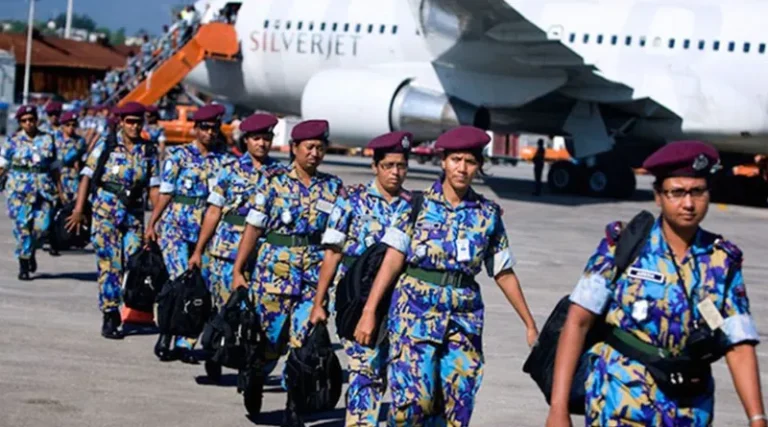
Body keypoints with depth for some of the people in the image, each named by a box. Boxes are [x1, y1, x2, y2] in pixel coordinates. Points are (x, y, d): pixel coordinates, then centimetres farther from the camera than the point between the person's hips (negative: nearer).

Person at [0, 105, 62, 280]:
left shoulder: (47, 140, 10)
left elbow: (54, 166, 15)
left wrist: (59, 187, 11)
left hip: (44, 188, 2)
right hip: (19, 189, -2)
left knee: (42, 225, -6)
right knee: (22, 225, -6)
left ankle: (31, 252, 24)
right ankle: (23, 265, 3)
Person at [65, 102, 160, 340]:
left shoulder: (148, 152, 8)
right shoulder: (105, 146, 0)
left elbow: (153, 187, 5)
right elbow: (87, 177, -3)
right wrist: (78, 210, -12)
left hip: (134, 214, 3)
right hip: (105, 212, -3)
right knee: (110, 264, -4)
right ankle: (110, 317, 2)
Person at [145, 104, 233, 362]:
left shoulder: (225, 160, 8)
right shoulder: (178, 156, 1)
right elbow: (165, 193, 1)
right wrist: (151, 224, -3)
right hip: (176, 225, -3)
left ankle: (185, 343, 9)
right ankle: (166, 332, 5)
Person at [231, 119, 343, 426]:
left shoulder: (334, 188, 6)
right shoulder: (274, 183, 0)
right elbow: (253, 227, 1)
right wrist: (238, 270, -2)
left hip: (315, 274, 1)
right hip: (274, 271, -1)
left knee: (303, 344, -4)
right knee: (270, 340, 6)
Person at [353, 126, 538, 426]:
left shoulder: (488, 215, 7)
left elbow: (504, 273, 13)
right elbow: (393, 260, -4)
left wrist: (530, 324, 14)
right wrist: (369, 311, -11)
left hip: (464, 320, 3)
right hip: (416, 314, -2)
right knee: (413, 397, -14)